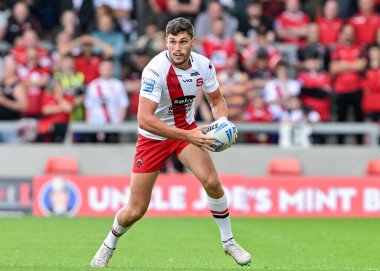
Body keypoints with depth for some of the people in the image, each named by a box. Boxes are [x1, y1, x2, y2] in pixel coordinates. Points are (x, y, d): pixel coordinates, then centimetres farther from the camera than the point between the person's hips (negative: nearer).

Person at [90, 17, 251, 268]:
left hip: (186, 129, 3)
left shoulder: (204, 66, -13)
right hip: (153, 136, -3)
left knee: (212, 181, -21)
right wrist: (188, 136, -39)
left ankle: (228, 241, 0)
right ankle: (109, 246, 31)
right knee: (136, 211, -1)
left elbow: (217, 100, 5)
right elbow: (144, 119, -36)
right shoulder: (156, 70, -30)